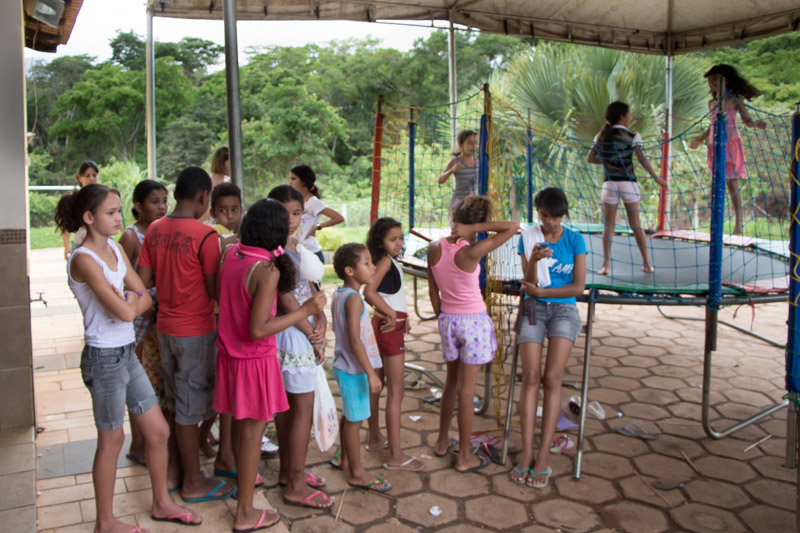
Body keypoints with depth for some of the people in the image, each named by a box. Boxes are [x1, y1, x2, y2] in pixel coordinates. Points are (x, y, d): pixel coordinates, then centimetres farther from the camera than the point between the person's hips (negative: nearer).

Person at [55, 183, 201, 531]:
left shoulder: (115, 248, 7)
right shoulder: (84, 259, -18)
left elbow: (145, 297, 6)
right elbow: (122, 312, -24)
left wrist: (126, 303, -13)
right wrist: (130, 301, -4)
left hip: (126, 353, 8)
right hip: (104, 358, -8)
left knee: (158, 431, 14)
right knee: (112, 439, 8)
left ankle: (162, 504, 33)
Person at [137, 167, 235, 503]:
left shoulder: (155, 230, 2)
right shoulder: (204, 235, -19)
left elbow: (143, 280, 4)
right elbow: (215, 289, -16)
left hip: (165, 326, 7)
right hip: (196, 330, -7)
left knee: (175, 402, 20)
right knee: (191, 407, 4)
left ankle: (174, 471, 33)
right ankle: (194, 483, 18)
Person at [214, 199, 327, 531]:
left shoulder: (231, 253, -1)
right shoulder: (268, 270, -24)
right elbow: (258, 329, -27)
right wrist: (305, 311, -23)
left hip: (229, 353, 7)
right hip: (255, 358, -7)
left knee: (239, 423, 23)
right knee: (253, 430, 5)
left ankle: (243, 476, 45)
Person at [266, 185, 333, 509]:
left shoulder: (293, 246, 12)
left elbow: (309, 288, 11)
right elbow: (286, 300, -20)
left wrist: (321, 322, -5)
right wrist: (313, 336, -12)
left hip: (302, 330, 9)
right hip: (292, 334, -9)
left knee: (287, 405, 18)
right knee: (304, 409, -2)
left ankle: (288, 471, 32)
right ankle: (295, 486, 10)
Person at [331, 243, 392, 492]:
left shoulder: (339, 295, 7)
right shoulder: (353, 299, -22)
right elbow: (355, 340, -27)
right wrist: (371, 373, -25)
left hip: (344, 366, 9)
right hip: (354, 369, -9)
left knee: (349, 416, 21)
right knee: (355, 420, 2)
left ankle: (346, 460, 36)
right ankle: (356, 473, 14)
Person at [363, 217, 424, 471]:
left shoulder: (390, 261, 12)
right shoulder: (386, 260, -14)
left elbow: (391, 295, 11)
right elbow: (369, 291, -27)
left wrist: (402, 315, -2)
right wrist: (392, 315, -19)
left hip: (382, 325, 10)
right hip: (390, 328, -10)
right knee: (396, 391, -6)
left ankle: (375, 437, 33)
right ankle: (395, 456, -1)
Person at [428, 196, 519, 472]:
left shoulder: (434, 248, -5)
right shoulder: (471, 253, -21)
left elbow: (433, 291, 4)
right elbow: (513, 227, -22)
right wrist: (473, 229, -23)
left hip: (448, 320, 5)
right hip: (473, 322, -5)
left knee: (451, 382, 21)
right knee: (466, 390, 3)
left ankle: (442, 442, 34)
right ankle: (464, 457, 15)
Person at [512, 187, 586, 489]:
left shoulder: (574, 240, 2)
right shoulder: (528, 238, 4)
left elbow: (578, 287, -2)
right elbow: (530, 283, -2)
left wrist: (540, 291, -5)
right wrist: (534, 260, -22)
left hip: (563, 309, -1)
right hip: (533, 308, 1)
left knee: (552, 378, -14)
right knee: (531, 377, -12)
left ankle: (543, 456, -9)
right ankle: (526, 453, -8)